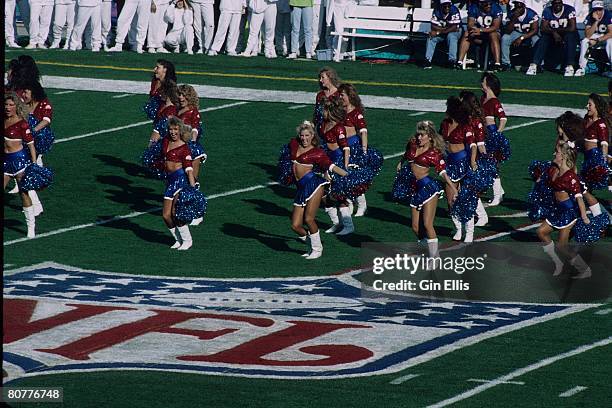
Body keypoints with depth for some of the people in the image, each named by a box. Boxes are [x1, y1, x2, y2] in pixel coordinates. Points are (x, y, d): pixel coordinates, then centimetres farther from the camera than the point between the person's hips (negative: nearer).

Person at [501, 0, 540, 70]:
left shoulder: (531, 14, -20)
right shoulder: (512, 14, -12)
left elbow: (535, 30, -24)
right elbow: (507, 31, -17)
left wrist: (521, 38, -32)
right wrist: (514, 19, -33)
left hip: (529, 34, -3)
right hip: (516, 33, 3)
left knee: (536, 40, -35)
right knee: (504, 38, -24)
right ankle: (505, 63, -14)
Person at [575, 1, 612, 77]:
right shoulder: (590, 17, -16)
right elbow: (588, 35, -25)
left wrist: (597, 40, -28)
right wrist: (596, 21, -33)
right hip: (595, 36, 2)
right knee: (584, 42, -23)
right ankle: (581, 68, -17)